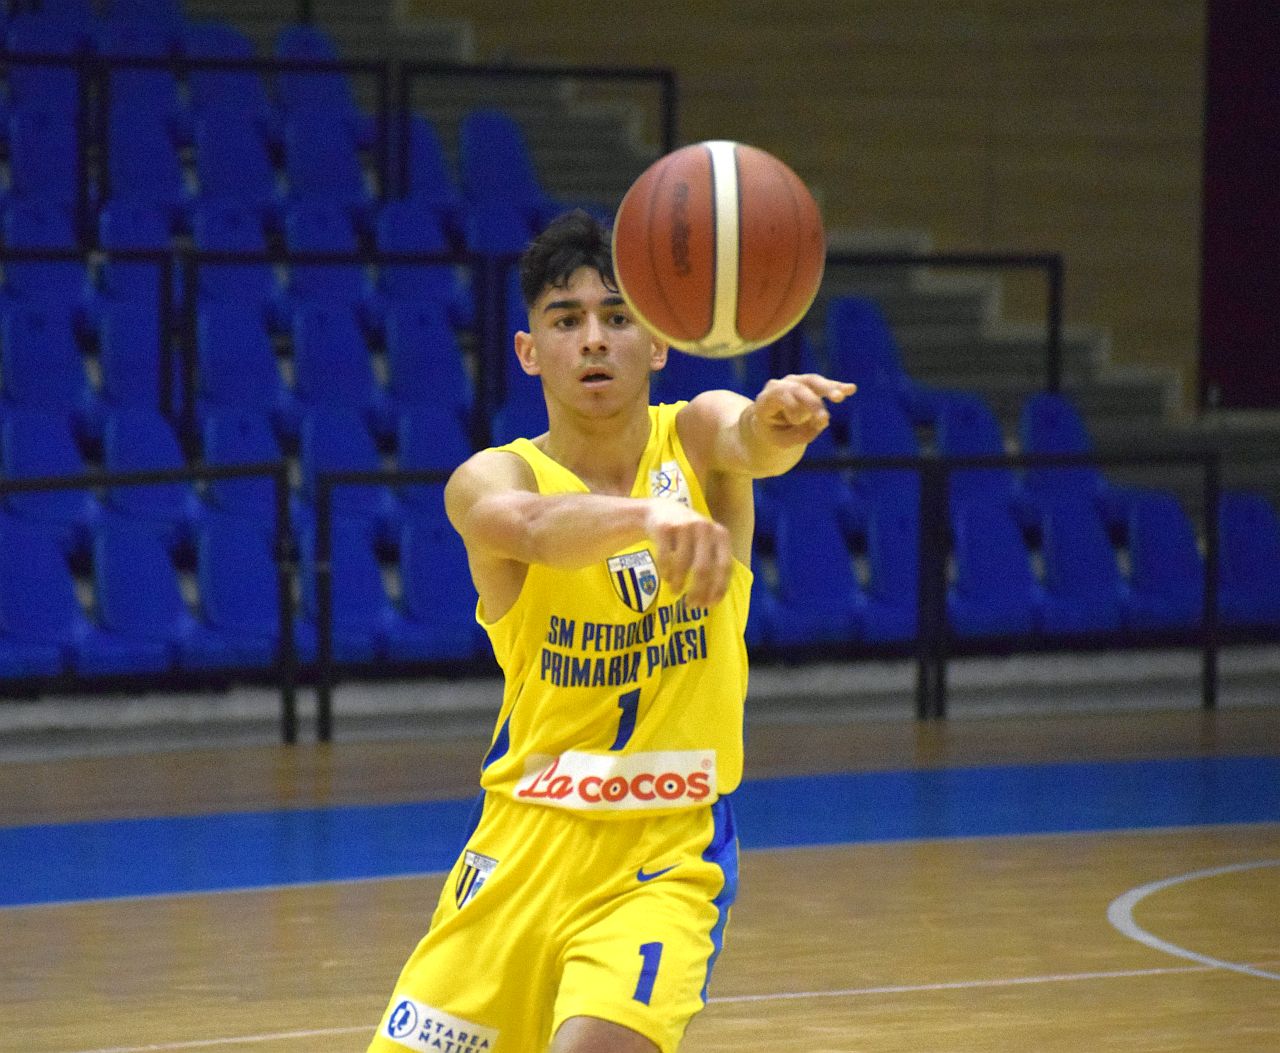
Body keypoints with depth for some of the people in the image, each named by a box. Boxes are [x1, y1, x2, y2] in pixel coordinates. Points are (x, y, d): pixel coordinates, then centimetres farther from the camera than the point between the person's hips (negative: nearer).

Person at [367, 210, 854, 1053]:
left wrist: (778, 421, -54)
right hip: (525, 845, 2)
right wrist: (647, 516, -54)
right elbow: (534, 528, -32)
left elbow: (748, 442, -28)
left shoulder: (694, 437, -3)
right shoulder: (494, 479, -7)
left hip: (668, 855, -2)